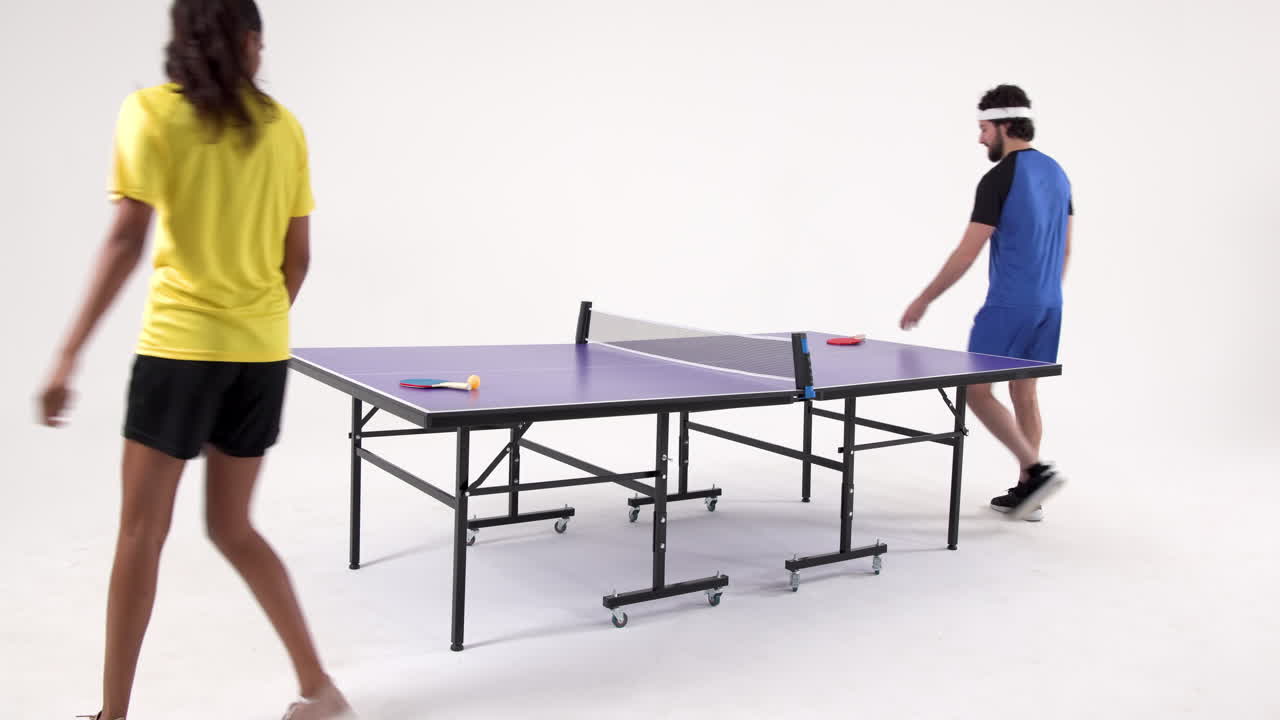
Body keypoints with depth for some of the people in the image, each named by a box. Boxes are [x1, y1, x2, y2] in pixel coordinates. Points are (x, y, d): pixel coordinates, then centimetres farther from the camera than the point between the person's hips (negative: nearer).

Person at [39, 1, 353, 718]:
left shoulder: (151, 111, -4)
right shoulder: (284, 127, 7)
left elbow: (127, 239, -14)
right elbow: (297, 257, 9)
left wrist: (69, 356, -13)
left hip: (181, 343, -4)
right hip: (263, 353, 4)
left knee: (142, 532, 6)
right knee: (233, 528, 16)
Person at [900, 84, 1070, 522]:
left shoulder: (999, 178, -14)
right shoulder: (1056, 173, 12)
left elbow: (968, 253, -15)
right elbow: (1065, 248, 17)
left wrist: (924, 300, -8)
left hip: (1009, 305, -8)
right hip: (1048, 306, 8)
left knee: (977, 390, -1)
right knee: (1024, 393, 13)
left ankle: (1036, 469, -9)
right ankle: (1027, 492, 16)